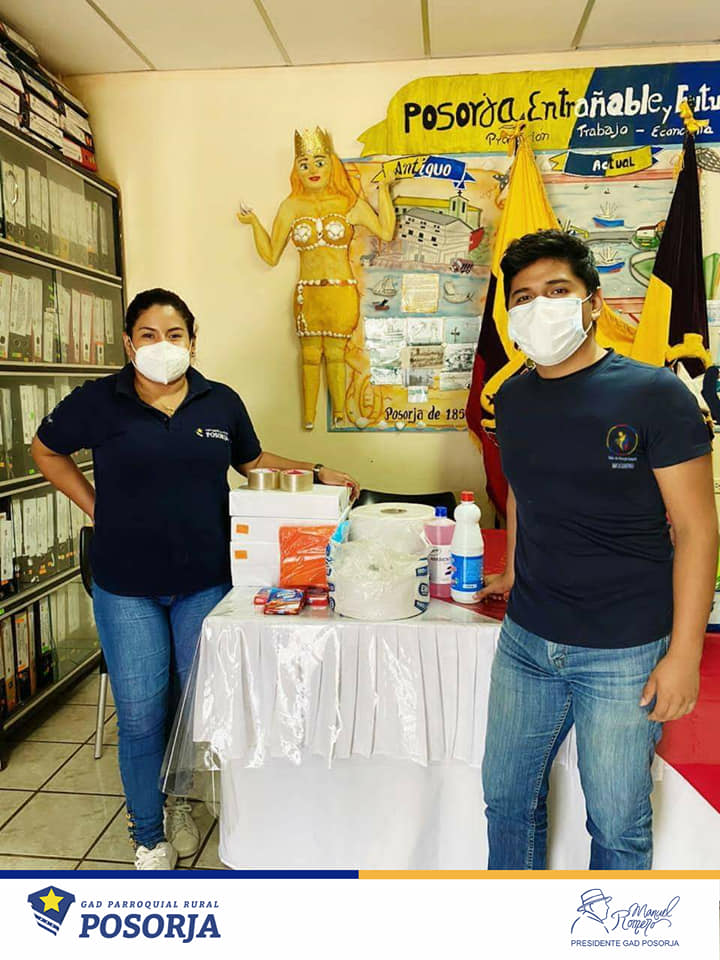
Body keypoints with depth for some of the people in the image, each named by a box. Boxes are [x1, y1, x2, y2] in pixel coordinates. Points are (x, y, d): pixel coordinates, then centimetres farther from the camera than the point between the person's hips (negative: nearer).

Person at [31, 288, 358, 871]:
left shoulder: (221, 402, 1)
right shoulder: (99, 402, -5)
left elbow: (252, 461, 17)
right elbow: (47, 451, 12)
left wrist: (317, 473, 6)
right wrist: (97, 508, 2)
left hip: (205, 581, 2)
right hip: (127, 587, -2)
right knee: (141, 715, 5)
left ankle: (174, 795, 42)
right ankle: (148, 834, 28)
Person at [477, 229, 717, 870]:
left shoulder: (655, 396, -11)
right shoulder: (513, 398, 5)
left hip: (625, 653, -5)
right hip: (526, 641, 5)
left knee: (617, 825, 10)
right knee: (507, 799, 18)